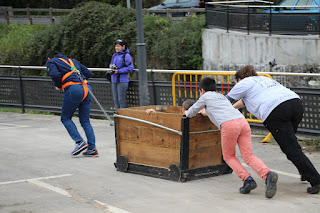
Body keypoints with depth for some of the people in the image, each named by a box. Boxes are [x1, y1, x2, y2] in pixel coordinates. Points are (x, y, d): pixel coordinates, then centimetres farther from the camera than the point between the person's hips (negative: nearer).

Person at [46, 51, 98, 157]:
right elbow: (88, 73, 24)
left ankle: (79, 142, -7)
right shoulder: (73, 61, 31)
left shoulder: (51, 62, 14)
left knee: (65, 118, 9)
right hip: (86, 88, 6)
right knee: (85, 121, 11)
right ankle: (92, 149, 3)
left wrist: (58, 86, 10)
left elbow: (55, 74, -6)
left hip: (73, 89, -6)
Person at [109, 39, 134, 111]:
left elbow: (130, 68, -14)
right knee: (116, 100, 10)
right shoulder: (114, 55, 14)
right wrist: (111, 66, 2)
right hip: (114, 80, 7)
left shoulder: (126, 56, -9)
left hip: (122, 80, -7)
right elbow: (111, 64, 27)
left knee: (121, 100, -5)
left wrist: (118, 71, -17)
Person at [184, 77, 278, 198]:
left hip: (229, 125, -5)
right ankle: (268, 175, -29)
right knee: (248, 156, -3)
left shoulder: (206, 96, 21)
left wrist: (187, 113, 55)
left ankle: (248, 180, -8)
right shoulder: (222, 97, 38)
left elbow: (191, 113, 33)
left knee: (228, 156, 12)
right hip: (243, 122, 5)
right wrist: (205, 112, 72)